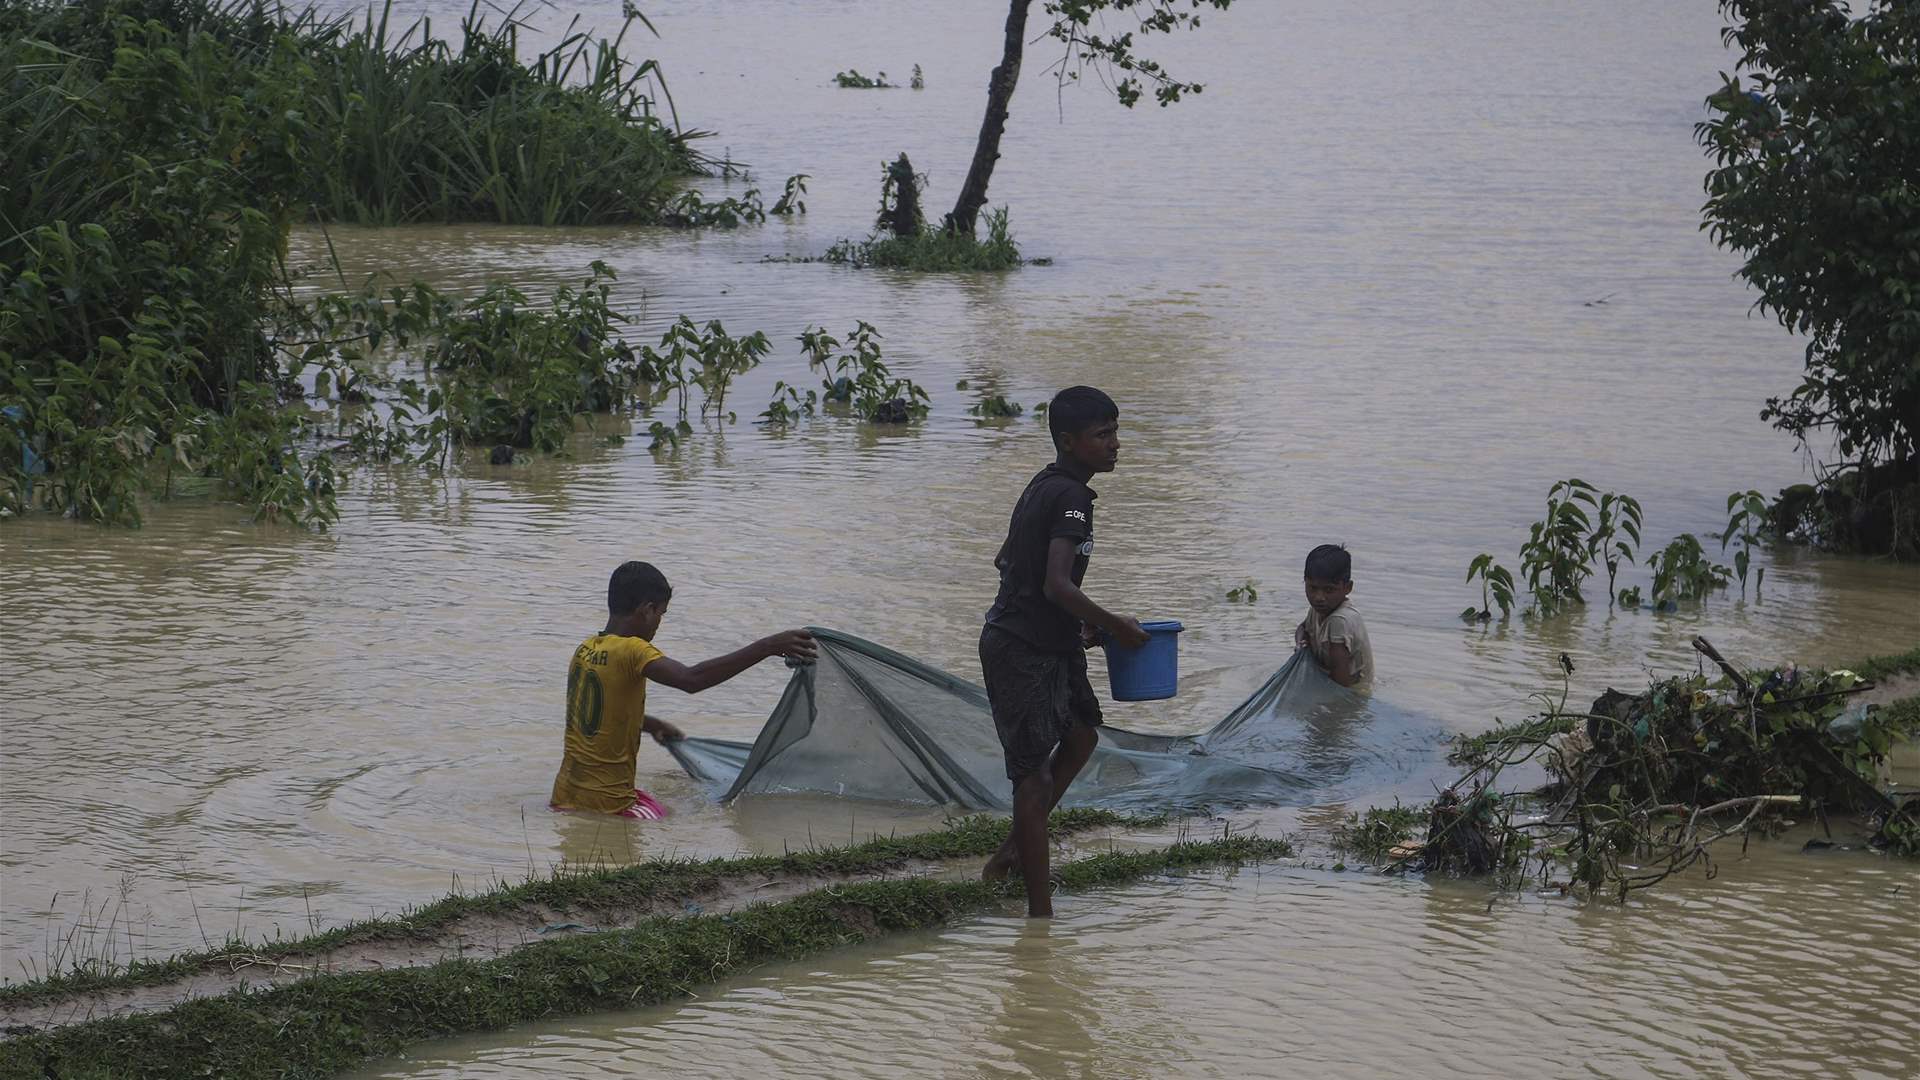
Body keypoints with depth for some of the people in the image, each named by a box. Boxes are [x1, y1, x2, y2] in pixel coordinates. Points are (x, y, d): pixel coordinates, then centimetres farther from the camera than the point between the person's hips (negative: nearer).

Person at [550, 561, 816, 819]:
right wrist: (766, 648, -33)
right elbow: (691, 679, -32)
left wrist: (653, 725, 42)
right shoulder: (631, 651, -16)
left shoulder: (585, 650, 9)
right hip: (607, 802, -8)